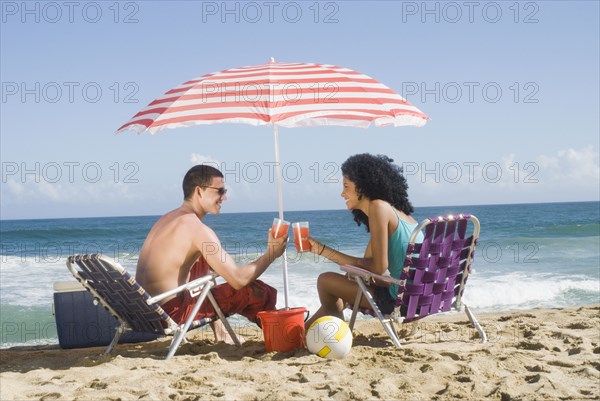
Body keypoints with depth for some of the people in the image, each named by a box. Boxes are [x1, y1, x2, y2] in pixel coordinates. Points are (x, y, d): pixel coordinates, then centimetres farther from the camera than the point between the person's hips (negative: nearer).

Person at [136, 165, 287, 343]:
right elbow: (239, 279, -18)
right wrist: (271, 253, -4)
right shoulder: (198, 229, -16)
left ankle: (219, 332, 37)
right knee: (259, 292, -6)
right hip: (170, 314, -9)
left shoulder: (167, 218, 12)